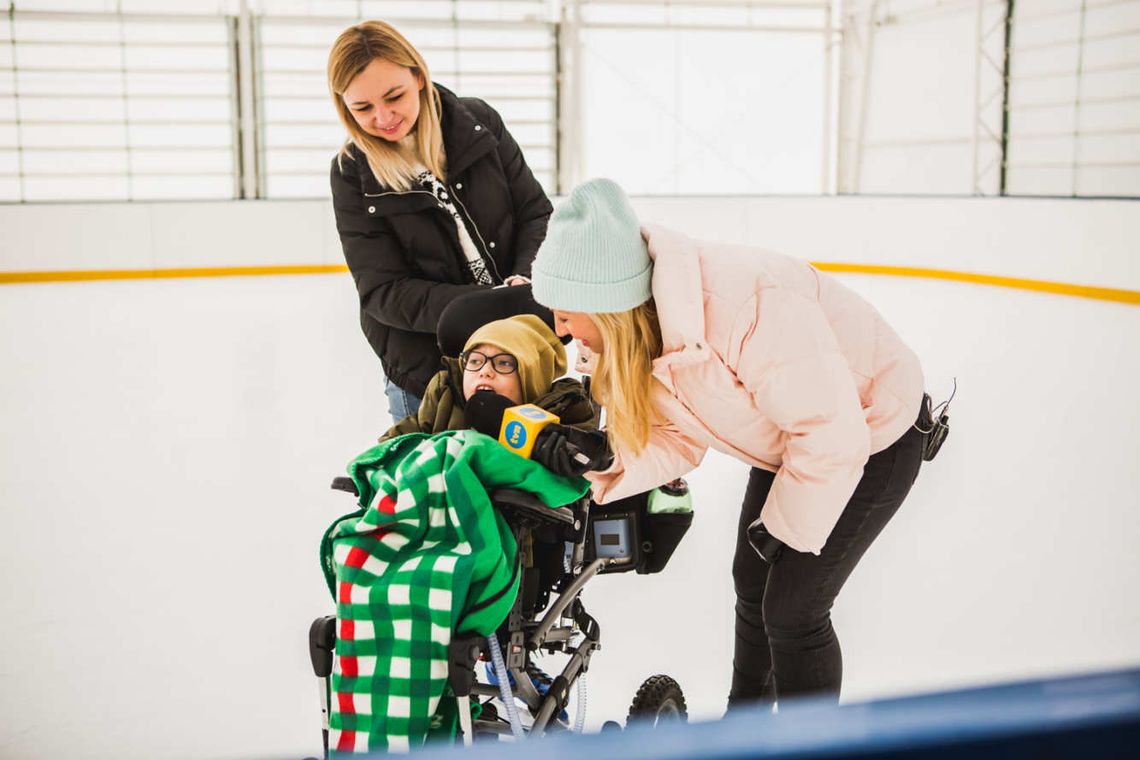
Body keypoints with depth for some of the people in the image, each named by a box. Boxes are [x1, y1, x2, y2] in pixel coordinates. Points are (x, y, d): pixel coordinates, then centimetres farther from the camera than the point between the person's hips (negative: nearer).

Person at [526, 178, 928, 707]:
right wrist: (607, 457, -27)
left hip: (872, 434, -8)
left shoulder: (742, 307, -41)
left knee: (791, 609, -7)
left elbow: (834, 435, -35)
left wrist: (784, 527, -20)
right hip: (789, 440, 8)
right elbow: (676, 439, -6)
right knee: (752, 586, 19)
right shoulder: (641, 330, -14)